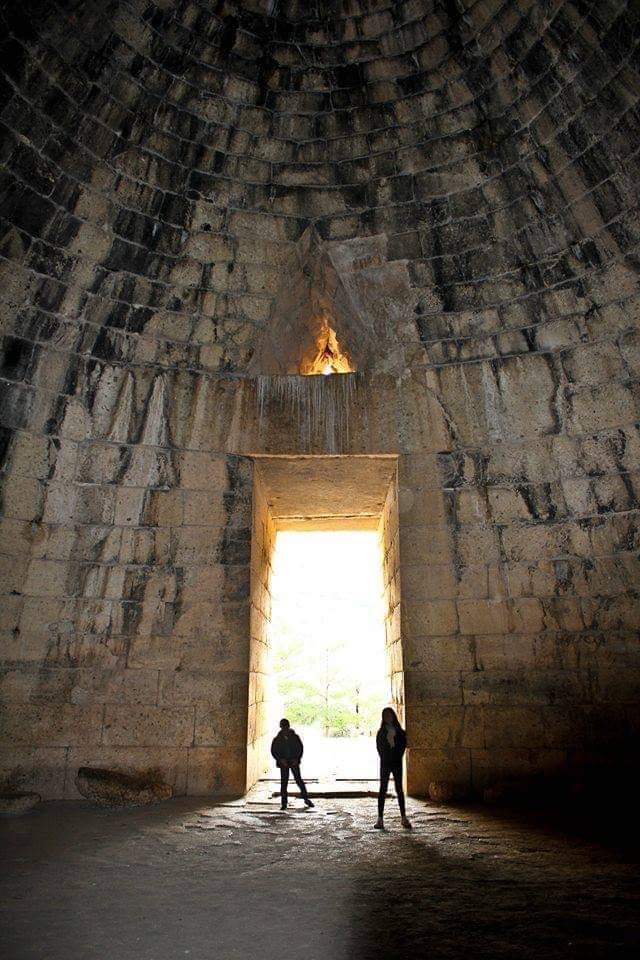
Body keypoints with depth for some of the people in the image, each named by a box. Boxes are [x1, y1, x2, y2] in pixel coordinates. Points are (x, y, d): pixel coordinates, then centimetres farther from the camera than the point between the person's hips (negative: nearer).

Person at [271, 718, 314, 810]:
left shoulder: (295, 737, -2)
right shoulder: (277, 739, -2)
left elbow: (300, 748, 5)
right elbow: (273, 751, 3)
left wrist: (297, 759, -7)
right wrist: (280, 760, -10)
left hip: (294, 761, 0)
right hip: (284, 763, 0)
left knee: (298, 780, -1)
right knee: (284, 782, -1)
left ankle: (306, 798, 14)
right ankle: (284, 803, 9)